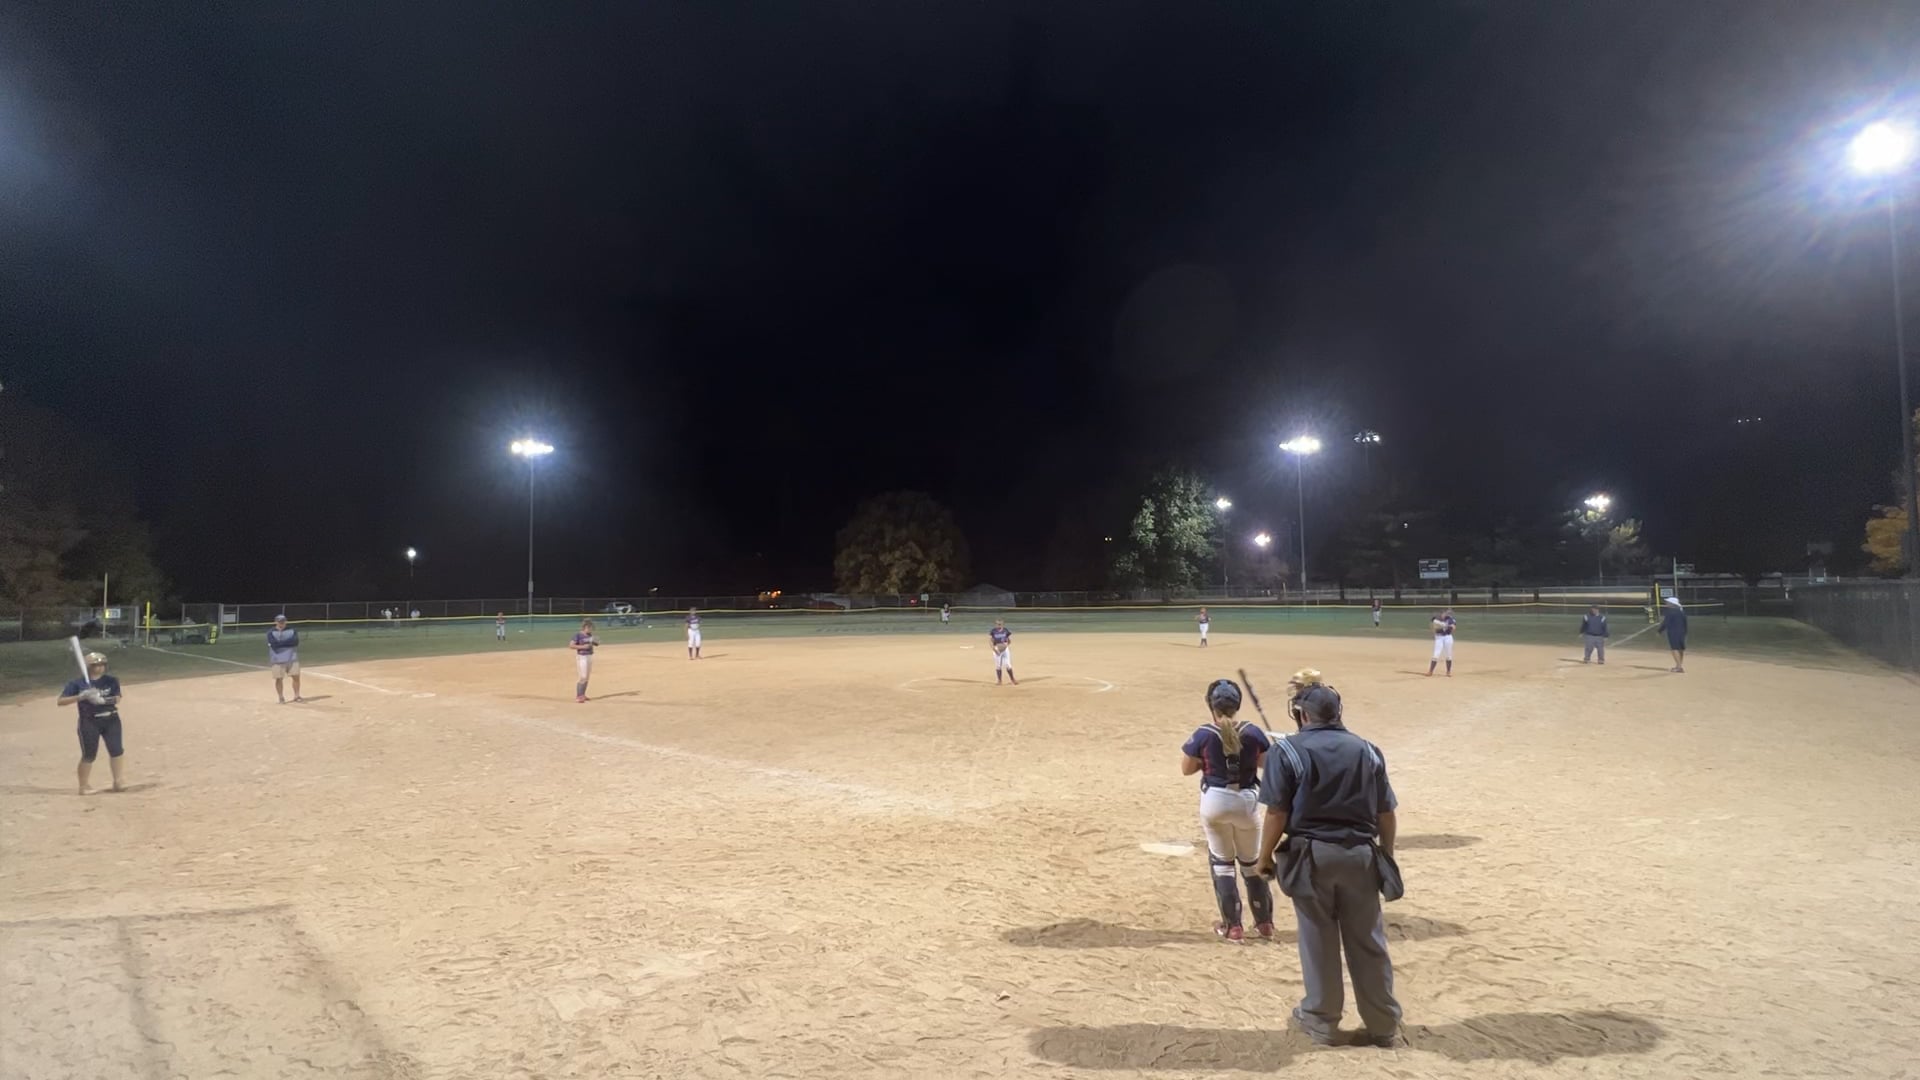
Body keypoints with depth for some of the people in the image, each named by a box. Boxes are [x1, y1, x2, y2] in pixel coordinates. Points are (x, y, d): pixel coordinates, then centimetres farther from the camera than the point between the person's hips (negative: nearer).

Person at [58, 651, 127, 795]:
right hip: (89, 722, -3)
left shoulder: (111, 681, 3)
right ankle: (83, 786, 12)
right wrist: (80, 697, -24)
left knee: (116, 750, 1)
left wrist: (101, 700, -26)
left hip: (111, 720, 3)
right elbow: (60, 701, -9)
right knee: (89, 755, 1)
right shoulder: (78, 683, -3)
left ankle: (118, 782, 11)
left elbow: (117, 699, -8)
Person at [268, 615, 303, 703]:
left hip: (292, 658, 2)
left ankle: (297, 696, 14)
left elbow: (295, 641, -11)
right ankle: (281, 698, 14)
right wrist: (288, 642, -15)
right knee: (279, 679, 2)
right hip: (278, 660, -2)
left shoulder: (292, 630, 5)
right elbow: (274, 644, -17)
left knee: (296, 677, 2)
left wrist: (280, 643, -15)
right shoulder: (271, 633, -1)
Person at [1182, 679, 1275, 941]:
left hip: (1215, 801, -2)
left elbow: (1186, 769, -4)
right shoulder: (1253, 732, -9)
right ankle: (1264, 922, 28)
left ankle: (1232, 926, 14)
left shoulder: (1203, 735, -14)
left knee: (1222, 862, 12)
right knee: (1252, 862, 20)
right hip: (1247, 801, 2)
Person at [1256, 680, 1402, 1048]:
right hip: (1359, 854, 3)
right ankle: (1383, 1024, 24)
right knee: (1368, 942, 13)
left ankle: (1322, 1021, 22)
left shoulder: (1287, 750, -7)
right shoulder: (1367, 751, 4)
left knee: (1319, 942, 10)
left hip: (1311, 855, -3)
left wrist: (1265, 856, 2)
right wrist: (1386, 856, 19)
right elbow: (1386, 814, 7)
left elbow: (1277, 813, -10)